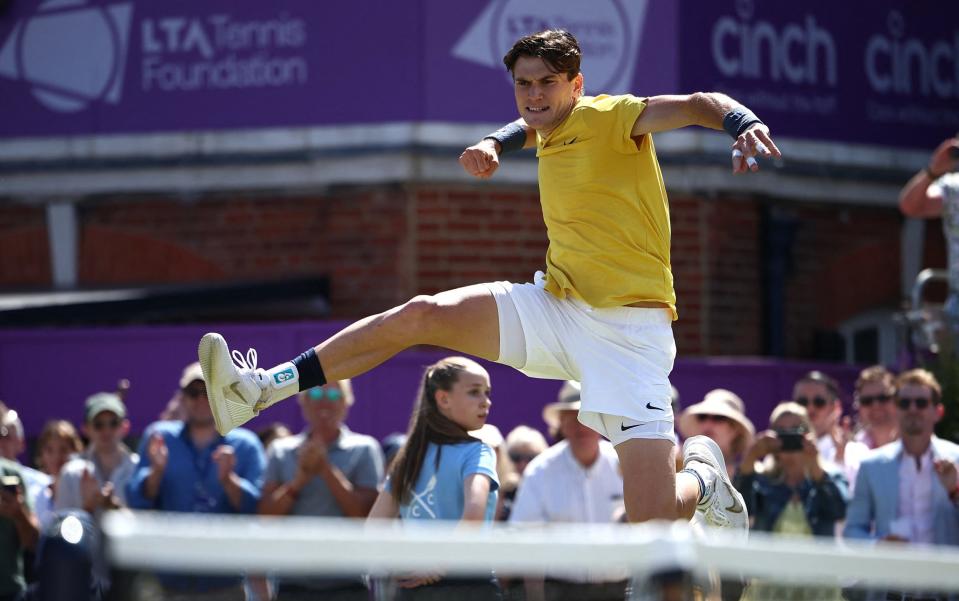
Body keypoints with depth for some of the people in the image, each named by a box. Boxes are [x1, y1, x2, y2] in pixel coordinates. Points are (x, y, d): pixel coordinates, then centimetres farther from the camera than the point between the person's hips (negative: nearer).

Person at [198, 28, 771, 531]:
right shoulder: (549, 130, 12)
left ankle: (701, 471, 19)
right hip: (557, 305, 7)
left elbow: (695, 105, -26)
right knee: (420, 314, -9)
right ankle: (261, 389, -7)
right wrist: (493, 143, 17)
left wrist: (746, 123, -46)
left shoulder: (609, 117, -11)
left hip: (628, 329, -7)